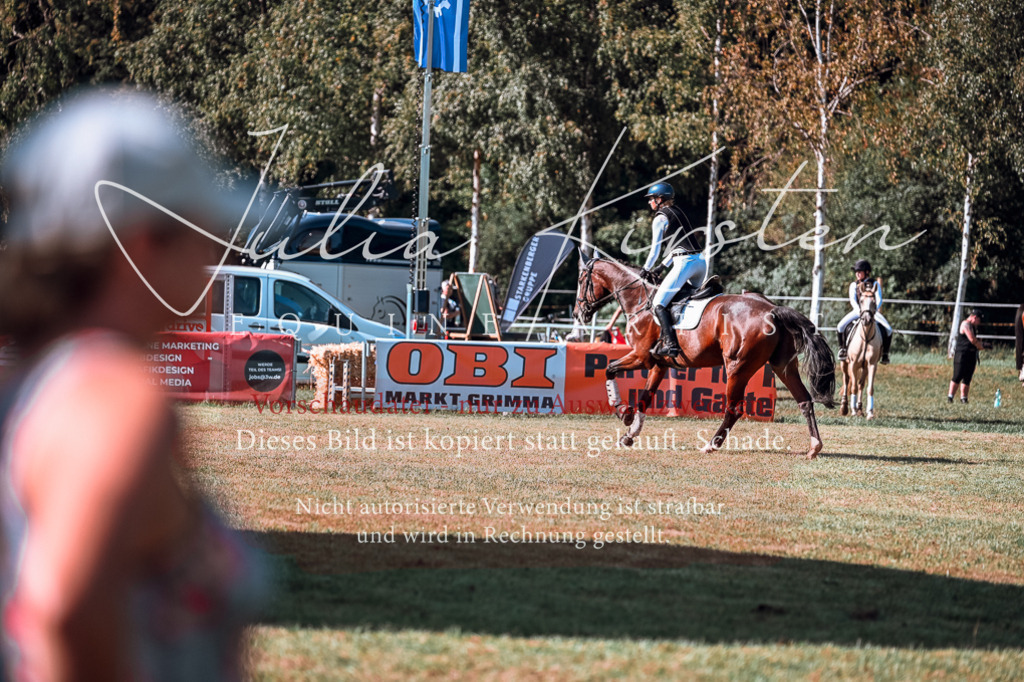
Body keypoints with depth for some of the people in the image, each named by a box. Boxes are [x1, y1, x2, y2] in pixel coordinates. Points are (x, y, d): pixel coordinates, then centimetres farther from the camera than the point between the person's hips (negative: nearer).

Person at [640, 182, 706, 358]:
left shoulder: (660, 219, -2)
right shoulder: (678, 212, 22)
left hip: (685, 262, -9)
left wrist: (646, 270, 14)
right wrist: (663, 265, 32)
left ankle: (670, 344, -24)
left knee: (659, 303, -10)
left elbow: (655, 250, 0)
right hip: (701, 260, 9)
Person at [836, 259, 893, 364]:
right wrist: (859, 310, -25)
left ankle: (885, 354, -5)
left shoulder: (875, 284, 2)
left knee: (888, 330, -21)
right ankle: (842, 349, -2)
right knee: (841, 326, -22)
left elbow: (879, 300, -6)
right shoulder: (854, 285, 6)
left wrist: (875, 310, -25)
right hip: (857, 311, 1)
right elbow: (853, 300, -6)